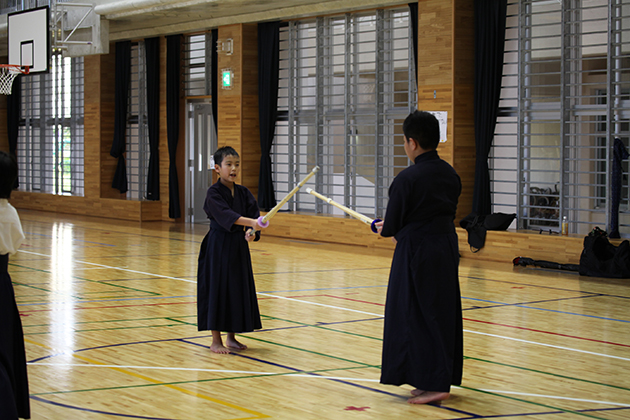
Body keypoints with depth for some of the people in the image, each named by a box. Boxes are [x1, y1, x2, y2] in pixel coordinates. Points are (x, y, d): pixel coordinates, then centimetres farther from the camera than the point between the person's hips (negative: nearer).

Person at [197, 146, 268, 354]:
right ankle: (216, 341, 7)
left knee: (239, 288, 10)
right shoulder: (213, 193, -11)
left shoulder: (243, 192, 7)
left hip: (239, 246, 6)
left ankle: (231, 337, 23)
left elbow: (254, 214, 0)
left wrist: (252, 232, -22)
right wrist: (251, 222, -41)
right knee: (217, 289, -3)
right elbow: (225, 214, -27)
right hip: (218, 246, -6)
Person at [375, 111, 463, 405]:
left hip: (416, 252, -8)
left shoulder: (407, 179, -17)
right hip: (447, 247, 8)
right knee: (444, 313, 14)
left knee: (416, 315, 1)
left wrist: (385, 229, 13)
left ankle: (432, 383, 0)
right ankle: (442, 378, 22)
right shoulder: (450, 174, 6)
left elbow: (391, 225, -12)